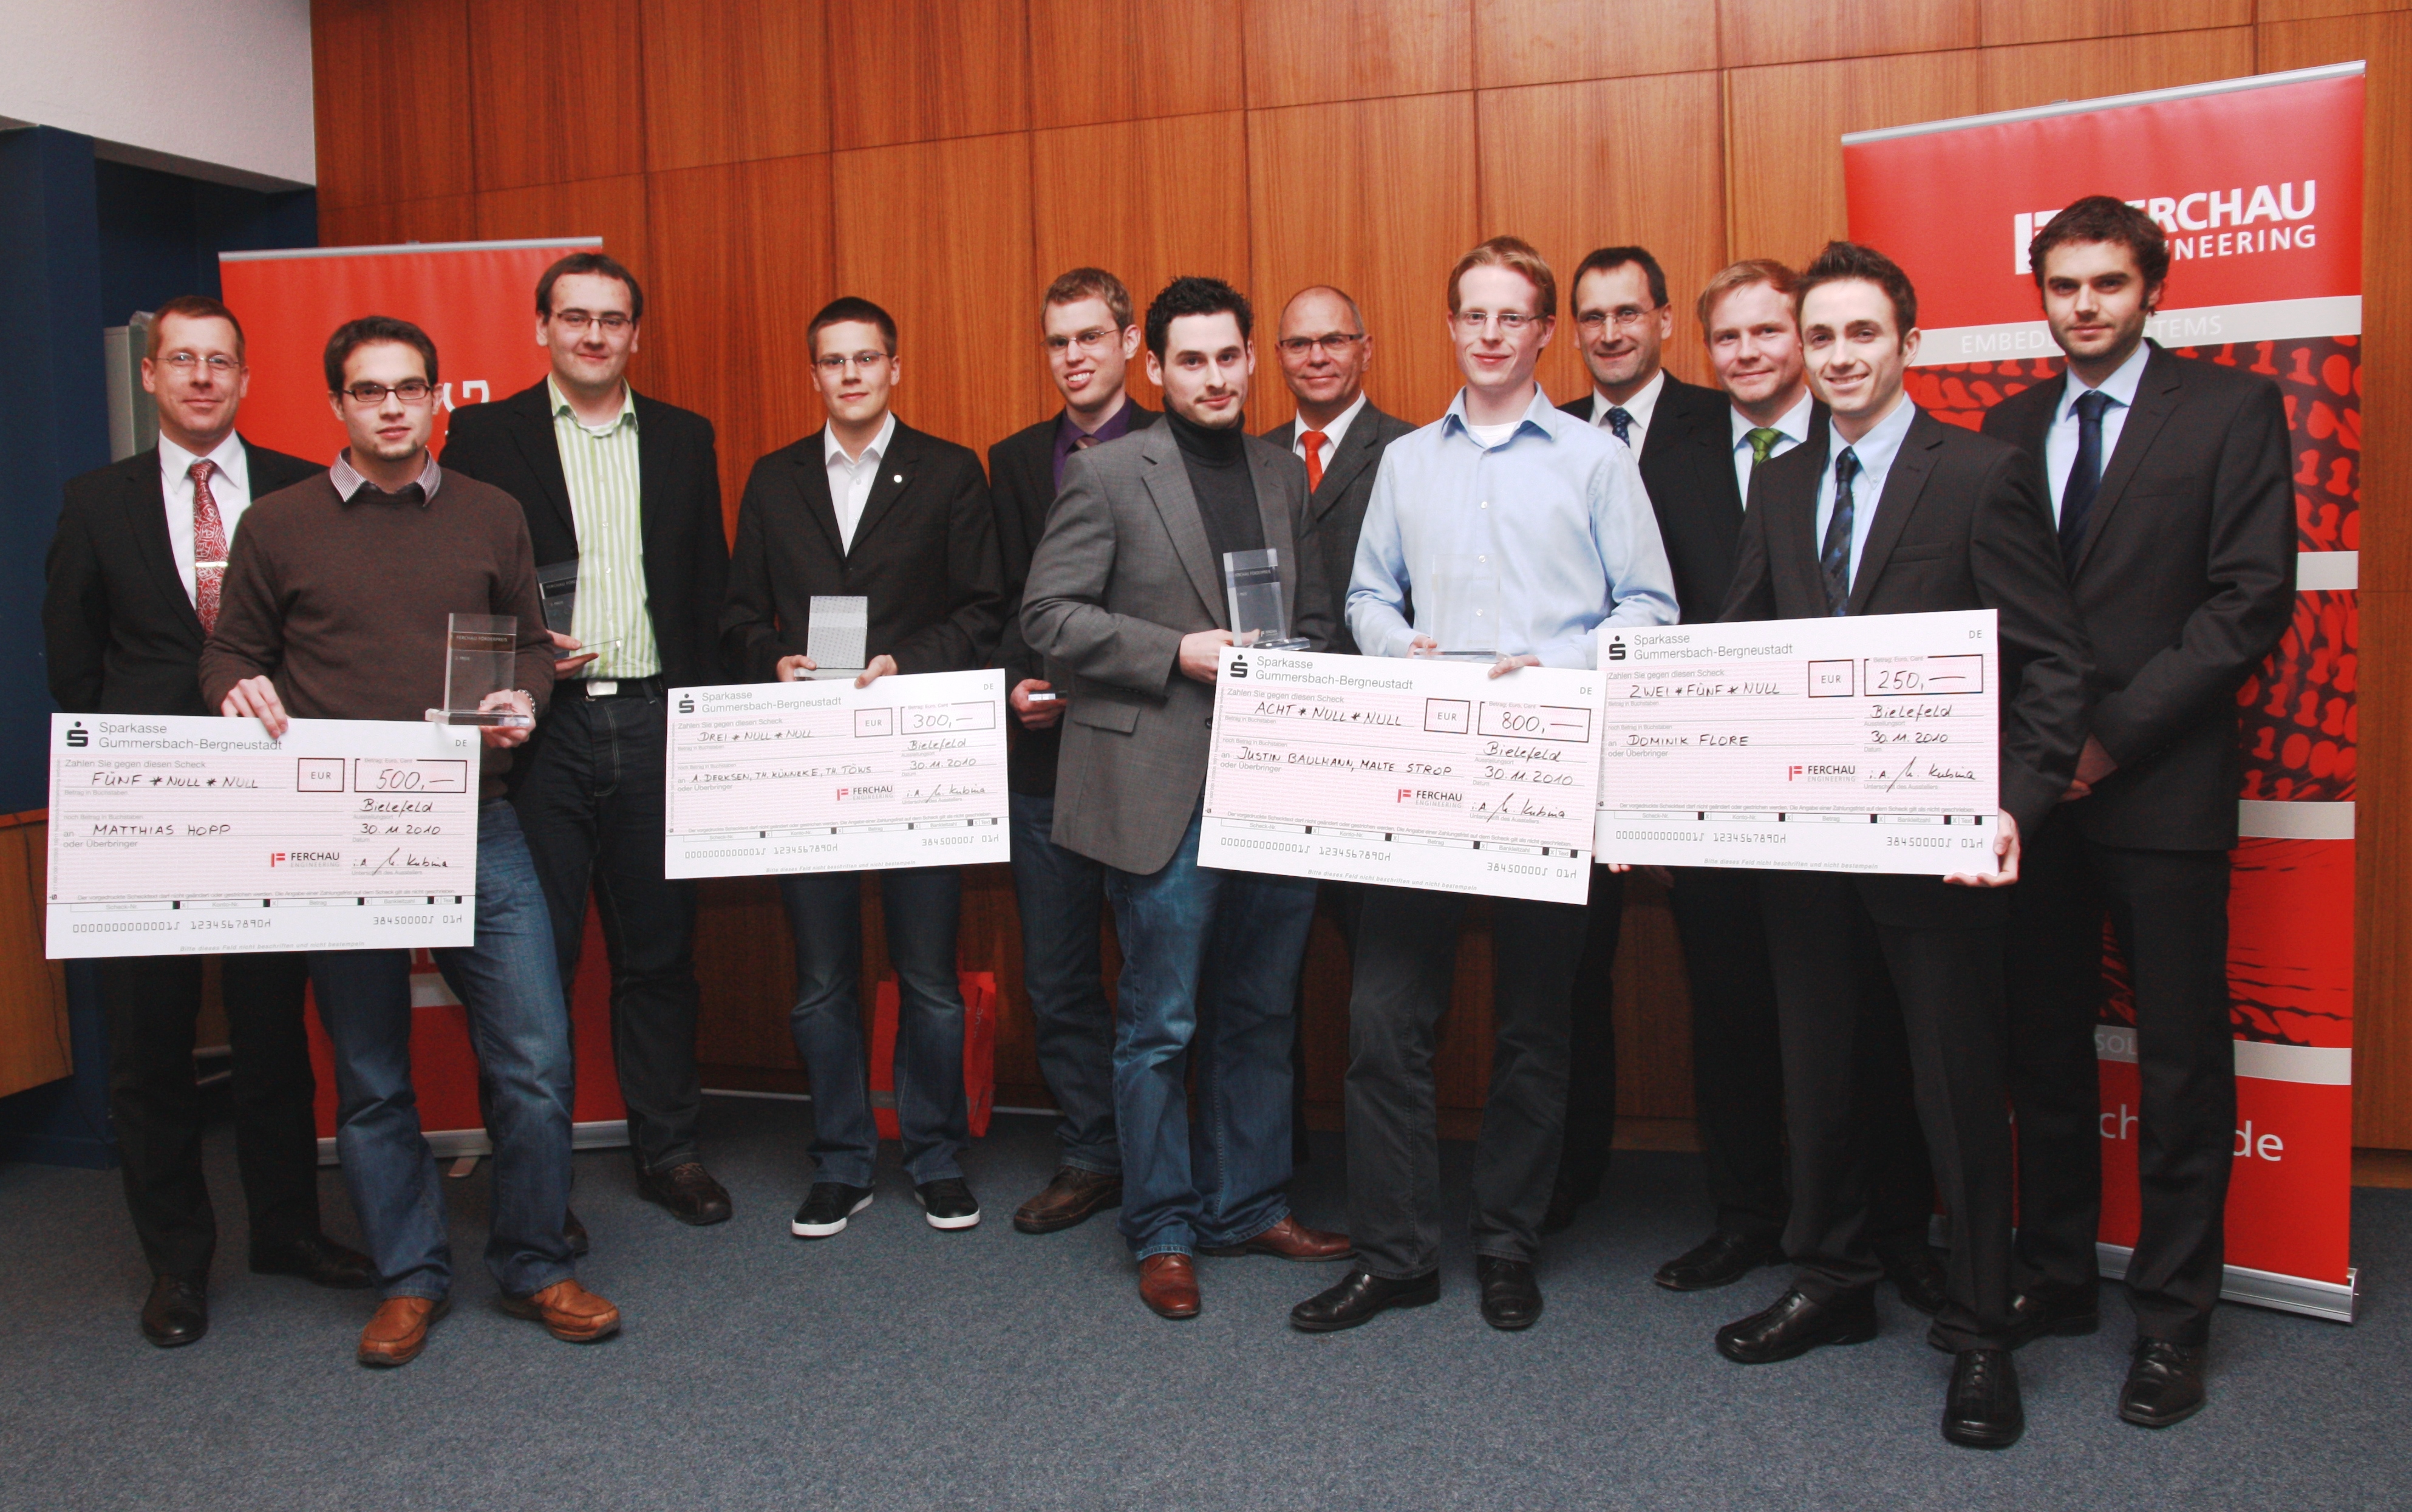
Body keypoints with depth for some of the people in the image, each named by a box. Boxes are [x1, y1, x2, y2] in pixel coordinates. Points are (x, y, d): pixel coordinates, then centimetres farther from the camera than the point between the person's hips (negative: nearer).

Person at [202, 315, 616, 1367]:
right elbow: (230, 650, 13)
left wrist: (522, 700, -5)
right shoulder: (277, 525, 7)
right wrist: (241, 689, -9)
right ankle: (410, 1278, 25)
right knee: (370, 1079, 9)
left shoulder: (492, 517, 11)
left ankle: (532, 1267, 16)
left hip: (478, 827, 1)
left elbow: (531, 643, 15)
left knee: (534, 1059, -3)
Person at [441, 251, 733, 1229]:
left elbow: (710, 588, 11)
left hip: (654, 720, 2)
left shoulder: (684, 439, 12)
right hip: (541, 729, -2)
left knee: (660, 951, 10)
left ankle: (668, 1149, 23)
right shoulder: (485, 435, 5)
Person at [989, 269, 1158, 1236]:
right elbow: (1003, 600, 13)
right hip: (1047, 752, 4)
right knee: (1057, 975, 9)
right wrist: (1016, 683, -4)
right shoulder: (1016, 460, 13)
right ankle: (1089, 1157, 21)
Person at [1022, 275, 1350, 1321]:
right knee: (1160, 1027, 3)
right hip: (1162, 792, -5)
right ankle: (1164, 1230, 18)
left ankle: (1250, 1206, 28)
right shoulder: (1106, 474, -2)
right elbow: (1048, 614, -7)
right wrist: (1179, 652, -15)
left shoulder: (1283, 474, 14)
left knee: (1258, 1016, 14)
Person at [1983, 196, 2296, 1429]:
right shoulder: (2009, 428, 13)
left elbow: (2252, 598, -8)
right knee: (2043, 1046, 11)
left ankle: (2171, 1319, 15)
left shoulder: (2230, 411, 0)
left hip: (2161, 787, -4)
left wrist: (2116, 731, -14)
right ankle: (2055, 1277, 25)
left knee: (2182, 1060, 3)